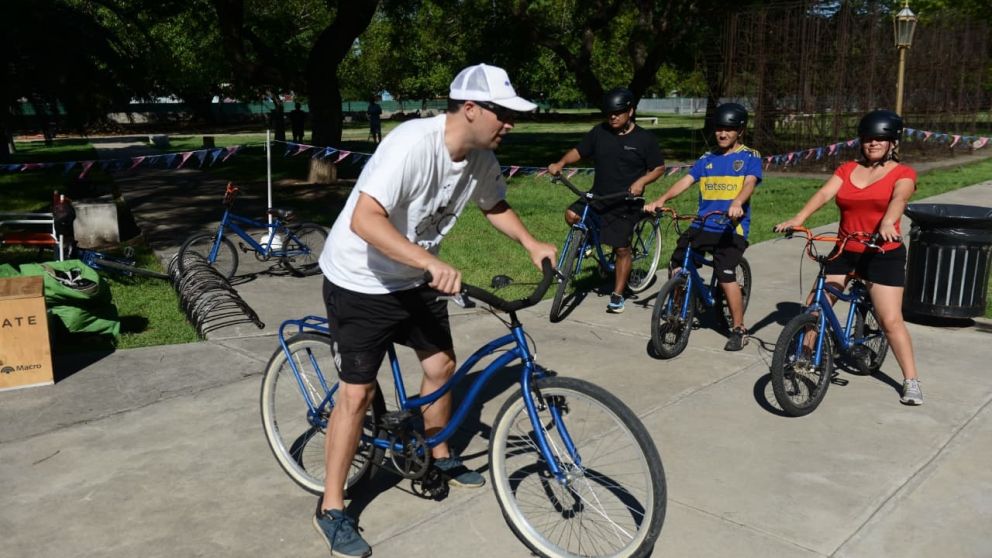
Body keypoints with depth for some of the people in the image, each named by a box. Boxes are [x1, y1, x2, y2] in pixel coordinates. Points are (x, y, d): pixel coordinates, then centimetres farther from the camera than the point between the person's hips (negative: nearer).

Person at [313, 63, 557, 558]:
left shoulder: (482, 159, -6)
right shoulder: (412, 144, -31)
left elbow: (495, 206, 14)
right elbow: (364, 220, -39)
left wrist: (531, 244, -1)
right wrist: (432, 263, -48)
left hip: (412, 278, 8)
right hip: (359, 281, -7)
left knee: (441, 364, 14)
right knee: (358, 391, -5)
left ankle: (439, 457, 40)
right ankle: (331, 509, 12)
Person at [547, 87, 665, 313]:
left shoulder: (644, 138, -5)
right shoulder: (599, 132, 1)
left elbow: (659, 168, -1)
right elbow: (578, 151, 4)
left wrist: (641, 182, -19)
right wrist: (560, 163, -16)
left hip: (626, 203, -3)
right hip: (598, 196, 3)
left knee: (622, 249, 1)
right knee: (571, 214, -23)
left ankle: (617, 295, 16)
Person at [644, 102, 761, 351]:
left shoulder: (750, 157, 3)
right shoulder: (707, 159, 16)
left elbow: (749, 183, -15)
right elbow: (686, 180, 4)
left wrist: (737, 203, -36)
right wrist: (661, 199, -12)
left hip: (732, 228, -4)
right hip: (703, 226, 5)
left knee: (726, 276, -16)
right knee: (677, 266, -7)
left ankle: (739, 329, 2)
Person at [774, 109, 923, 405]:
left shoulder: (903, 173, -2)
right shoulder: (847, 170, 7)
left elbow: (898, 198, -23)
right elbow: (823, 194, -9)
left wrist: (887, 222, -45)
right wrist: (798, 219, -26)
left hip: (884, 254, -4)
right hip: (844, 251, 4)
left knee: (891, 320, -8)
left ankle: (911, 381, 5)